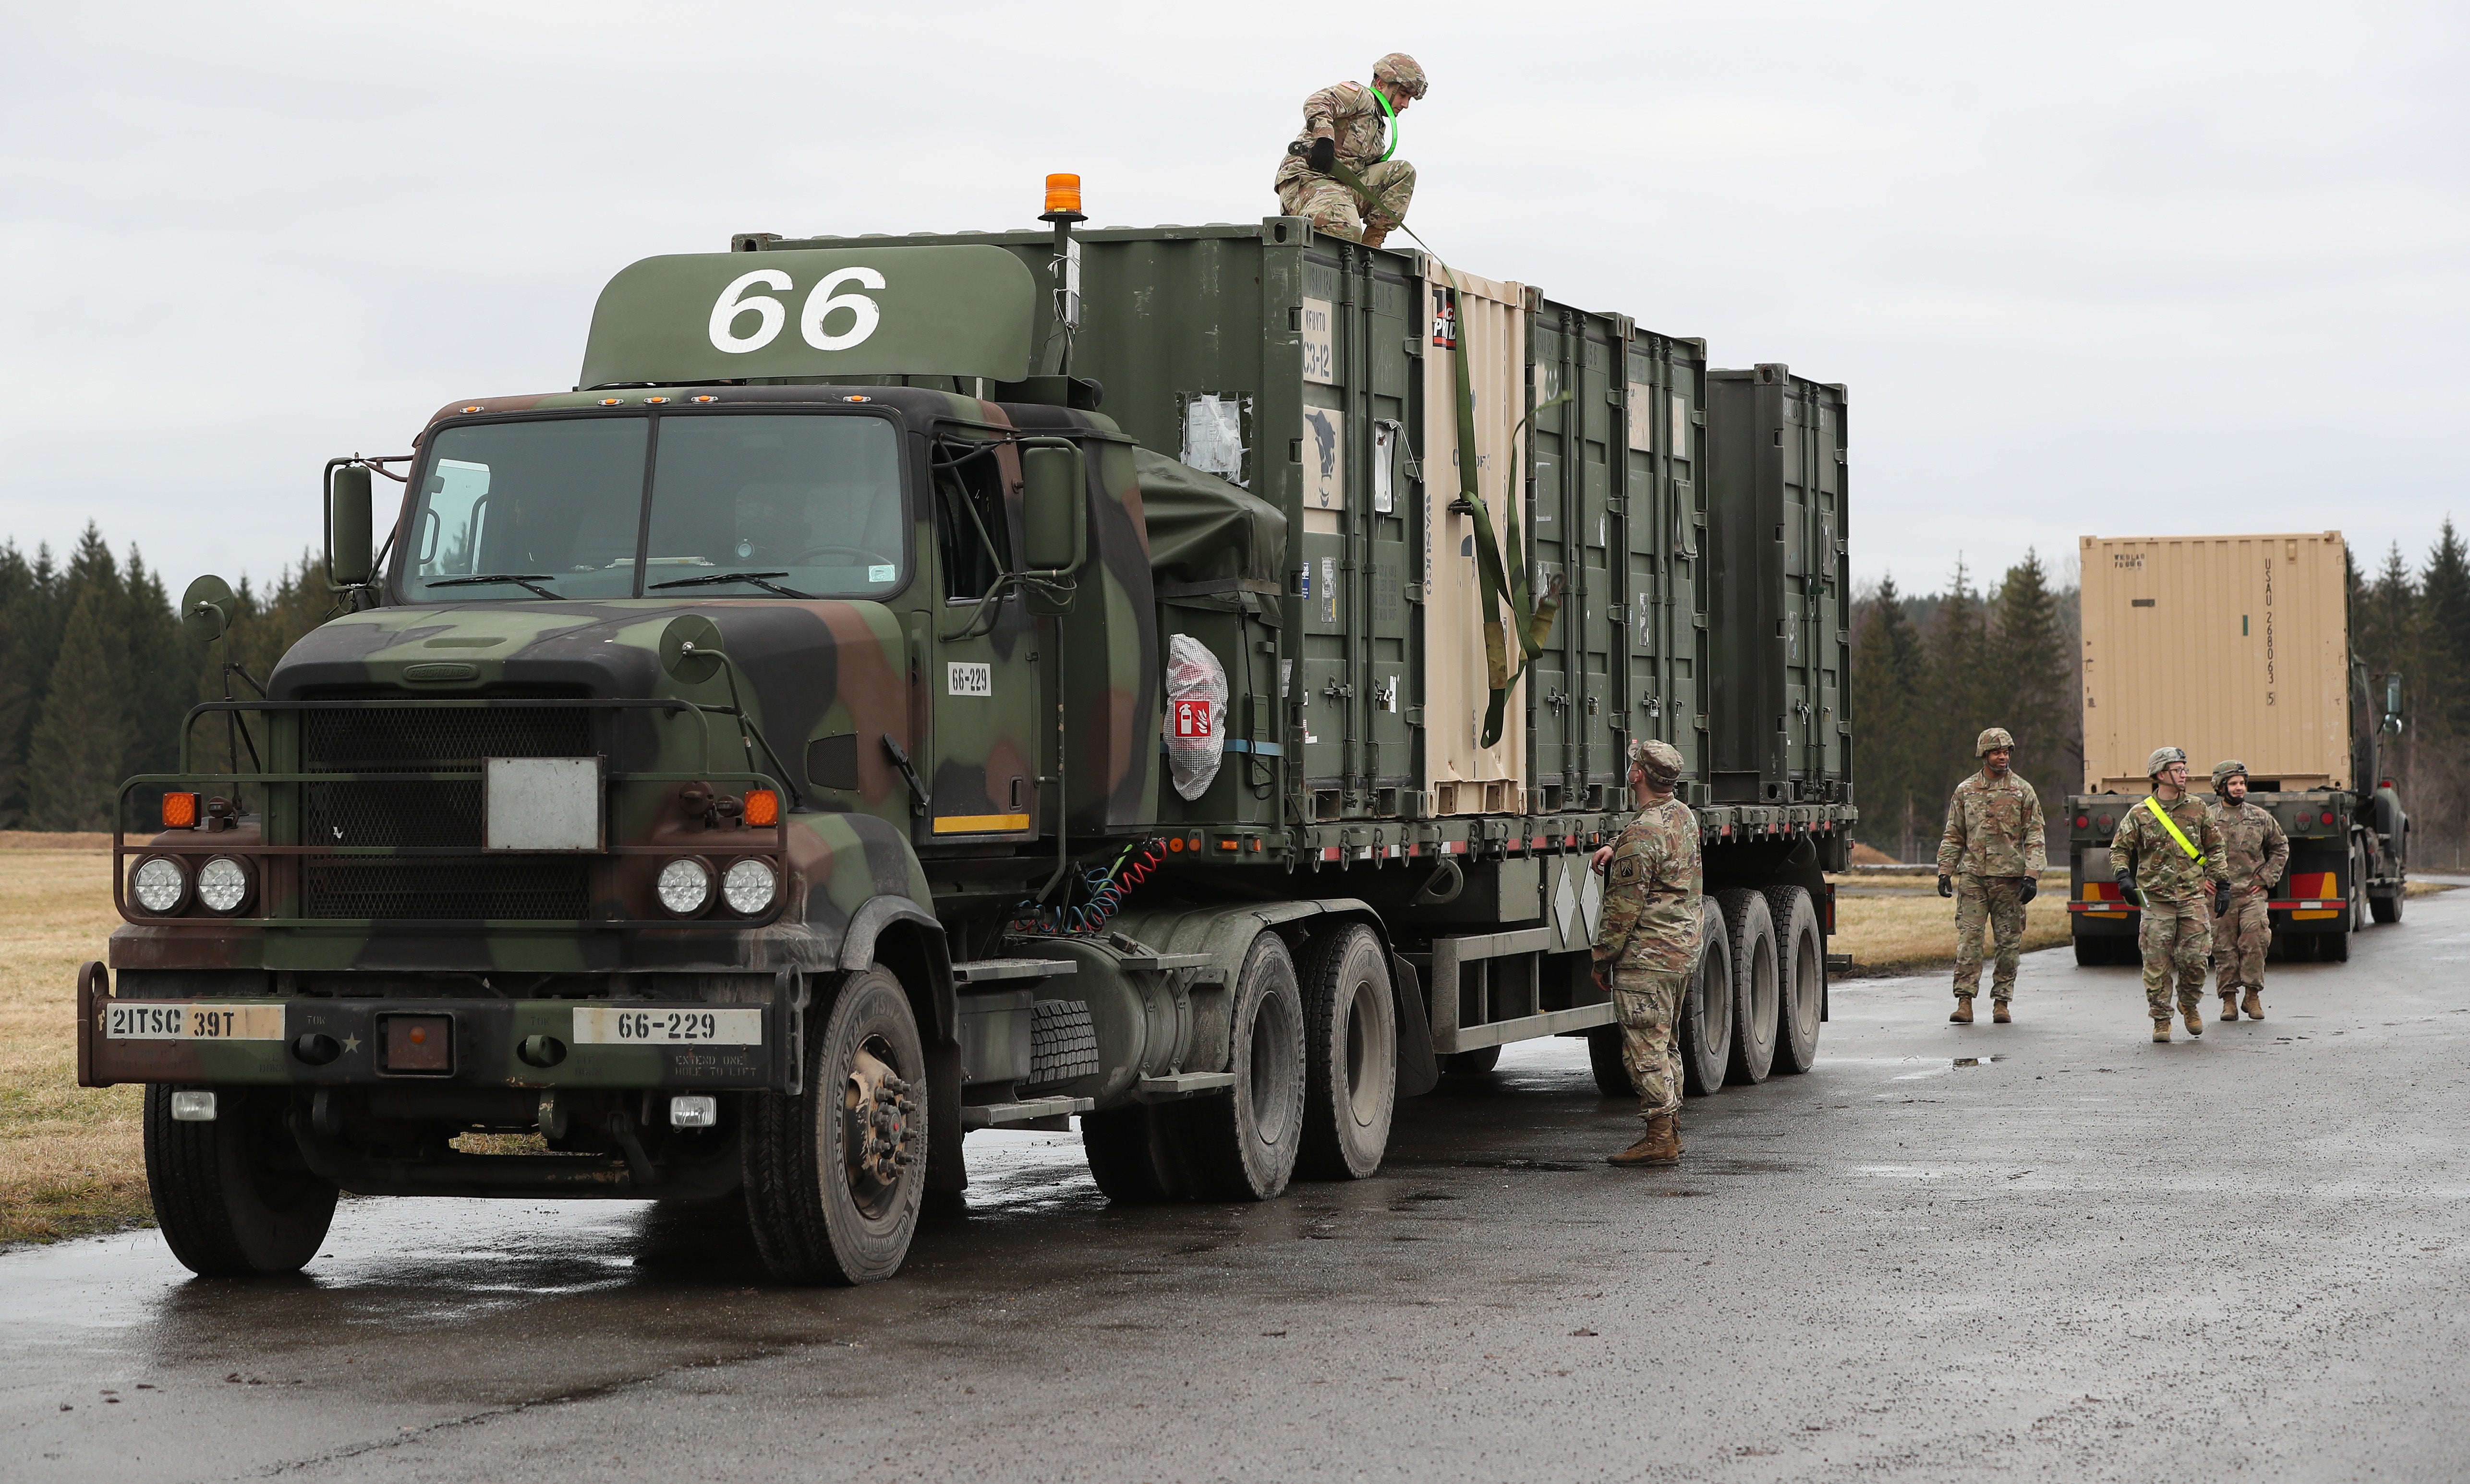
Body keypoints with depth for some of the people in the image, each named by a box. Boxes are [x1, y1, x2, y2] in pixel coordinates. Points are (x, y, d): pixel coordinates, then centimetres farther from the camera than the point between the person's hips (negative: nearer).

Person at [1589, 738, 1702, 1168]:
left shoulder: (1640, 835, -20)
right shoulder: (1684, 817, 8)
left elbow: (1624, 908, -18)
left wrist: (1602, 959, -7)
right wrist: (1615, 852, 8)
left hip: (1647, 956, -9)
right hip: (1683, 950, 9)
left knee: (1645, 1048, -5)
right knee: (1665, 1044, 17)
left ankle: (1660, 1139, -6)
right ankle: (1672, 1129, 22)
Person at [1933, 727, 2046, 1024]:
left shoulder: (2023, 792, 6)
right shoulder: (1965, 791, 11)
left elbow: (2034, 837, 3)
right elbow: (1953, 836, 15)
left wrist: (2031, 876, -8)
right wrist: (1945, 872, 6)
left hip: (2009, 877, 0)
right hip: (1972, 876, 0)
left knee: (2008, 941, 2)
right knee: (1969, 936, -8)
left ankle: (2002, 1001, 9)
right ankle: (1965, 1001, -9)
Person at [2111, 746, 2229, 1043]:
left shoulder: (2197, 809, 8)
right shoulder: (2140, 814, 1)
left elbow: (2214, 848, 16)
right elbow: (2119, 849, 6)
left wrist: (2222, 883, 12)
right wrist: (2124, 877, -11)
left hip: (2193, 899, 2)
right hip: (2156, 900, -1)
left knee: (2194, 958, -4)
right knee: (2157, 964, -3)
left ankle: (2190, 1005, 22)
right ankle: (2161, 1020, 8)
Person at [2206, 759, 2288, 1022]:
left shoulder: (2261, 818, 9)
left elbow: (2280, 847, 21)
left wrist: (2268, 878, 10)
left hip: (2253, 894, 1)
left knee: (2255, 941, -14)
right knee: (2224, 948, 1)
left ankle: (2253, 995, -1)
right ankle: (2229, 999, 9)